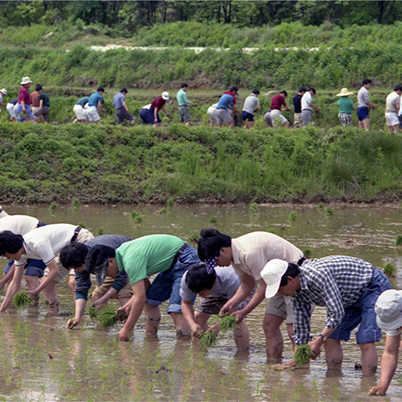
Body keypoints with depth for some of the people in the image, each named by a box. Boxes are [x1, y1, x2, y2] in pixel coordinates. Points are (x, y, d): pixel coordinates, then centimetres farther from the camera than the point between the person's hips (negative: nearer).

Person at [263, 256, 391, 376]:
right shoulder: (297, 292, -5)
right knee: (331, 339, 2)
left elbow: (337, 313, -34)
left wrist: (318, 341, -28)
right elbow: (301, 326, 6)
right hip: (351, 298, 9)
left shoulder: (319, 274, -35)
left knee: (366, 342, -19)